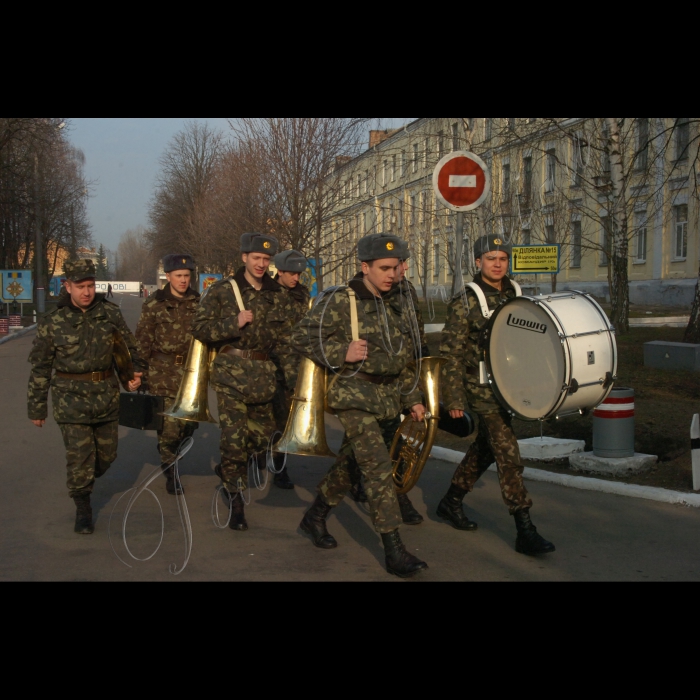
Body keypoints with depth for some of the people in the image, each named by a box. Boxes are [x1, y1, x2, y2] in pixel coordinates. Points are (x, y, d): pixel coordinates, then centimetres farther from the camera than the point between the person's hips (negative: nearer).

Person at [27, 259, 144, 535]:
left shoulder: (110, 312, 2)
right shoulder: (53, 322, -4)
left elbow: (129, 346, 15)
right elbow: (40, 367, 2)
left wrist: (136, 371, -1)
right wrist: (37, 407, 4)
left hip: (106, 394, 3)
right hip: (71, 395, -3)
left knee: (107, 454, 11)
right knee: (79, 455, -7)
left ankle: (83, 484, 40)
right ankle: (82, 507, 9)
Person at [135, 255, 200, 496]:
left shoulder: (198, 302, 6)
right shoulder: (154, 304, -3)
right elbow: (143, 340, 0)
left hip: (192, 371, 3)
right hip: (164, 373, -3)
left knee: (190, 422, 5)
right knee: (169, 424, -5)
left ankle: (170, 452, 36)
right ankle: (170, 473, 10)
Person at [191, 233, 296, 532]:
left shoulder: (278, 295, 10)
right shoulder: (222, 290, -1)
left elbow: (286, 333, 18)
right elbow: (200, 328, -5)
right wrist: (234, 324, -16)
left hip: (263, 373, 4)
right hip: (231, 372, -4)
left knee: (262, 434, 8)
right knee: (234, 435, -9)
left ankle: (228, 469, 38)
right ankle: (236, 501, 2)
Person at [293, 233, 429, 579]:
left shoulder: (392, 305, 11)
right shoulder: (342, 302, -10)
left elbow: (400, 360, 19)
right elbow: (302, 336, -11)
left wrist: (412, 399, 15)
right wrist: (342, 353, -19)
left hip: (388, 401, 7)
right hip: (355, 398, -7)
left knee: (349, 464, 17)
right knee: (380, 470, -14)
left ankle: (315, 517, 38)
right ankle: (394, 551, -11)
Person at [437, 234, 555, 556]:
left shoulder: (514, 295, 8)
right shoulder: (465, 303, -10)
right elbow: (450, 353, -9)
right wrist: (453, 398, -12)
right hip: (481, 388, -7)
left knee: (485, 448, 19)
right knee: (508, 454, -12)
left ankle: (451, 502, 37)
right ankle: (525, 532, -10)